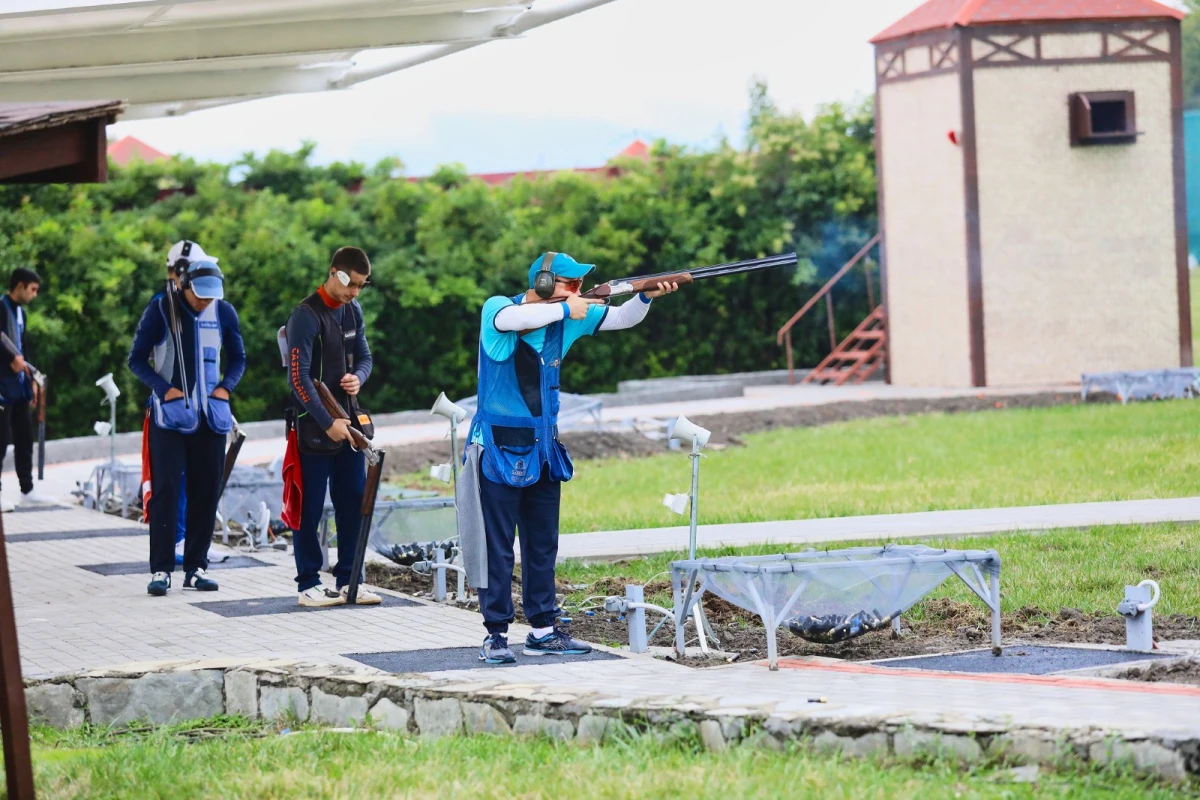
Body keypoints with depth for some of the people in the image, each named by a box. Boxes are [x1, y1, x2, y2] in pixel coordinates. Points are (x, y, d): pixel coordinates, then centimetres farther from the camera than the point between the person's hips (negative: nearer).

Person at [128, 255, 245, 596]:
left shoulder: (224, 312, 1)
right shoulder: (160, 309, -7)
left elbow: (238, 359, 14)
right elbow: (137, 359, -2)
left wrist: (226, 387, -4)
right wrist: (164, 388, -15)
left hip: (210, 415, 3)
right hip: (170, 414, -3)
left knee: (206, 491, 4)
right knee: (165, 489, -8)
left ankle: (196, 567, 11)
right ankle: (161, 568, -6)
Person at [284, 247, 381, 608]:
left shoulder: (352, 310, 9)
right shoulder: (306, 315, -14)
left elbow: (364, 356, 17)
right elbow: (299, 377, -18)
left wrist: (358, 377, -8)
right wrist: (327, 423, -20)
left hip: (348, 421, 7)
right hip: (314, 425, -7)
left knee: (354, 503, 8)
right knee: (310, 507, -1)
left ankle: (347, 579, 16)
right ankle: (309, 584, 6)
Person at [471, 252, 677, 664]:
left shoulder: (564, 318, 6)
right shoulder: (497, 308, -11)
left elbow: (620, 319, 5)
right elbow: (514, 318, -35)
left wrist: (647, 296, -14)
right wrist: (566, 309, -27)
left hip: (543, 448, 7)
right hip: (501, 447, -7)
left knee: (543, 544, 11)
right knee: (498, 544, -5)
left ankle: (543, 629, 17)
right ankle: (495, 634, -1)